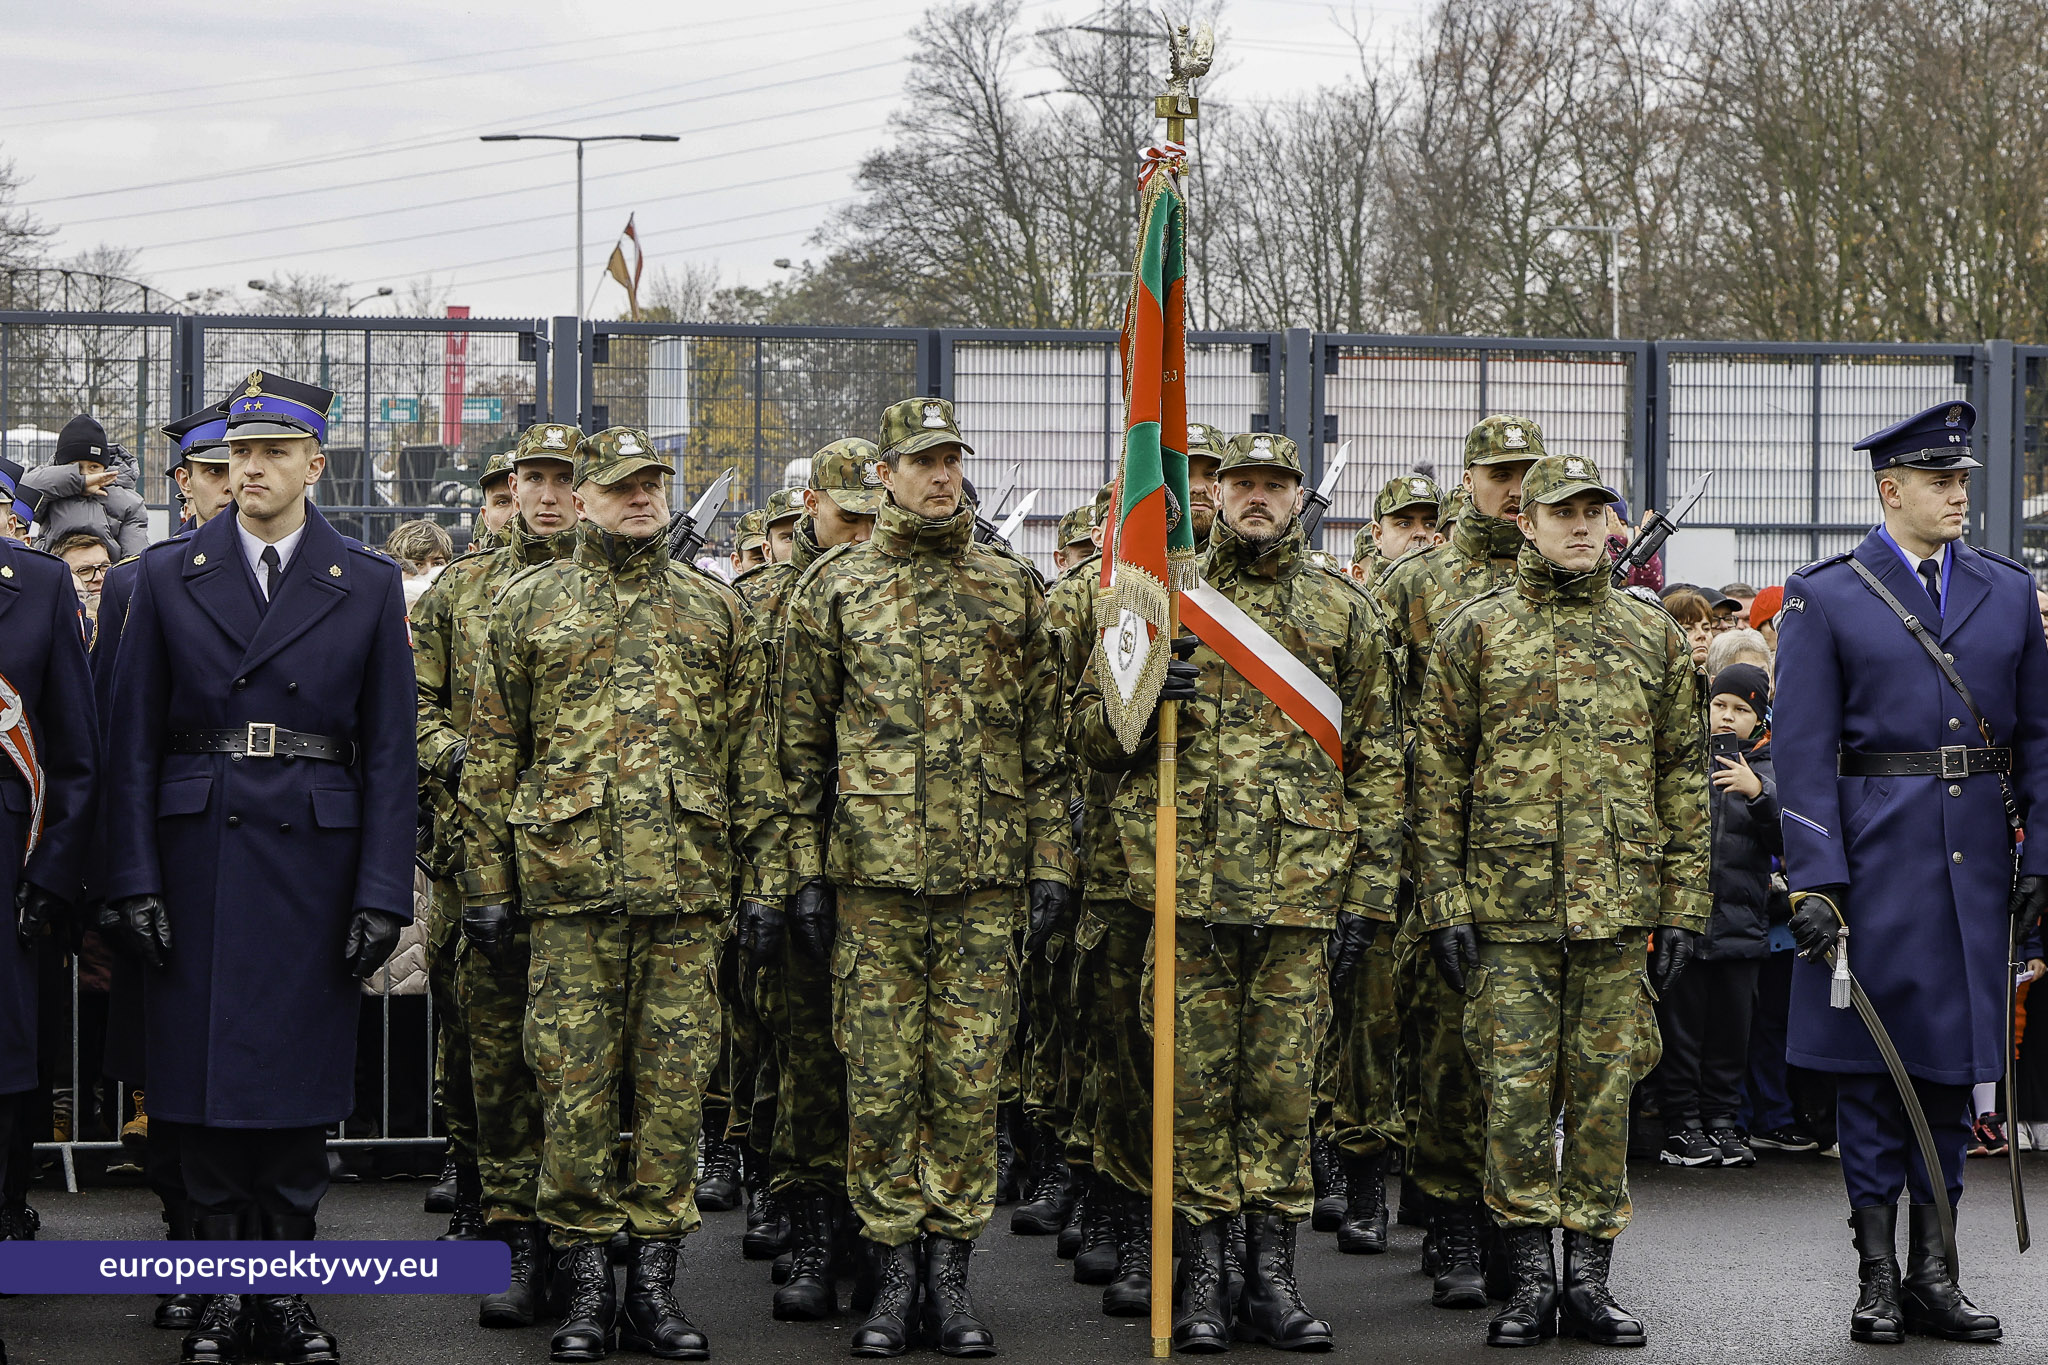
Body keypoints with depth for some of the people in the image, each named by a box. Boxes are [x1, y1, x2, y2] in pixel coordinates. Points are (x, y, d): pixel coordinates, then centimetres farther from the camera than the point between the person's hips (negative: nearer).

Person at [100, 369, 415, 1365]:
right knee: (205, 1083, 3)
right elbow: (132, 743, 4)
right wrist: (133, 881, -4)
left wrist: (382, 896, -4)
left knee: (298, 1089, 3)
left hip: (314, 861, 0)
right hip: (197, 862, 0)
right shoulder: (169, 576, 5)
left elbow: (389, 753, 3)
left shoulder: (368, 588, 5)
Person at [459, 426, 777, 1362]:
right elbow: (491, 755, 7)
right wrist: (487, 886, 1)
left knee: (675, 1082, 3)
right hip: (569, 884, -1)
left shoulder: (717, 610, 12)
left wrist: (760, 882, 6)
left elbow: (750, 754, 12)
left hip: (686, 889, 1)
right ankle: (583, 1288, 9)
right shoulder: (528, 606, 7)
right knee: (574, 1083, 0)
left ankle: (654, 1284, 10)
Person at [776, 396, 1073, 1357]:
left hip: (985, 878, 1)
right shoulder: (834, 586, 5)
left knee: (969, 1078, 3)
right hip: (873, 875, -1)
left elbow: (1045, 737, 9)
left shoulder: (1012, 587, 9)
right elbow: (802, 740, 6)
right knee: (878, 1080, 1)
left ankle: (950, 1273, 11)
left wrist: (1052, 864, 3)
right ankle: (891, 1273, 10)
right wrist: (806, 871, 0)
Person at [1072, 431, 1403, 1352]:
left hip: (1302, 891, 0)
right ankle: (1199, 1278, 9)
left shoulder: (1344, 611, 11)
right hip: (1188, 888, 0)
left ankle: (1272, 1276, 11)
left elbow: (1377, 760, 9)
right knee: (1196, 1079, 2)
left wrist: (1368, 895, 2)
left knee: (1284, 1083, 4)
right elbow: (1086, 731, 11)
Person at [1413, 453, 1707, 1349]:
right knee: (1515, 1090, -2)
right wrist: (1443, 900, -4)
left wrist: (1683, 905, 5)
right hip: (1508, 905, -2)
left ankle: (1589, 1281, 12)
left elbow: (1683, 776, 11)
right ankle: (1529, 1280, 7)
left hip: (1619, 906, 2)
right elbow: (1437, 776, 2)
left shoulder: (1654, 636, 10)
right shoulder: (1474, 634, 4)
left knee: (1603, 1090, 5)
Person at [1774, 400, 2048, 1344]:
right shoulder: (1824, 599, -1)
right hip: (1877, 855, -3)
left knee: (1955, 1061, 7)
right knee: (1872, 1064, 0)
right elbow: (1802, 749, -5)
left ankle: (1933, 1274, 15)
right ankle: (1877, 1276, 9)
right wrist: (1813, 878, -12)